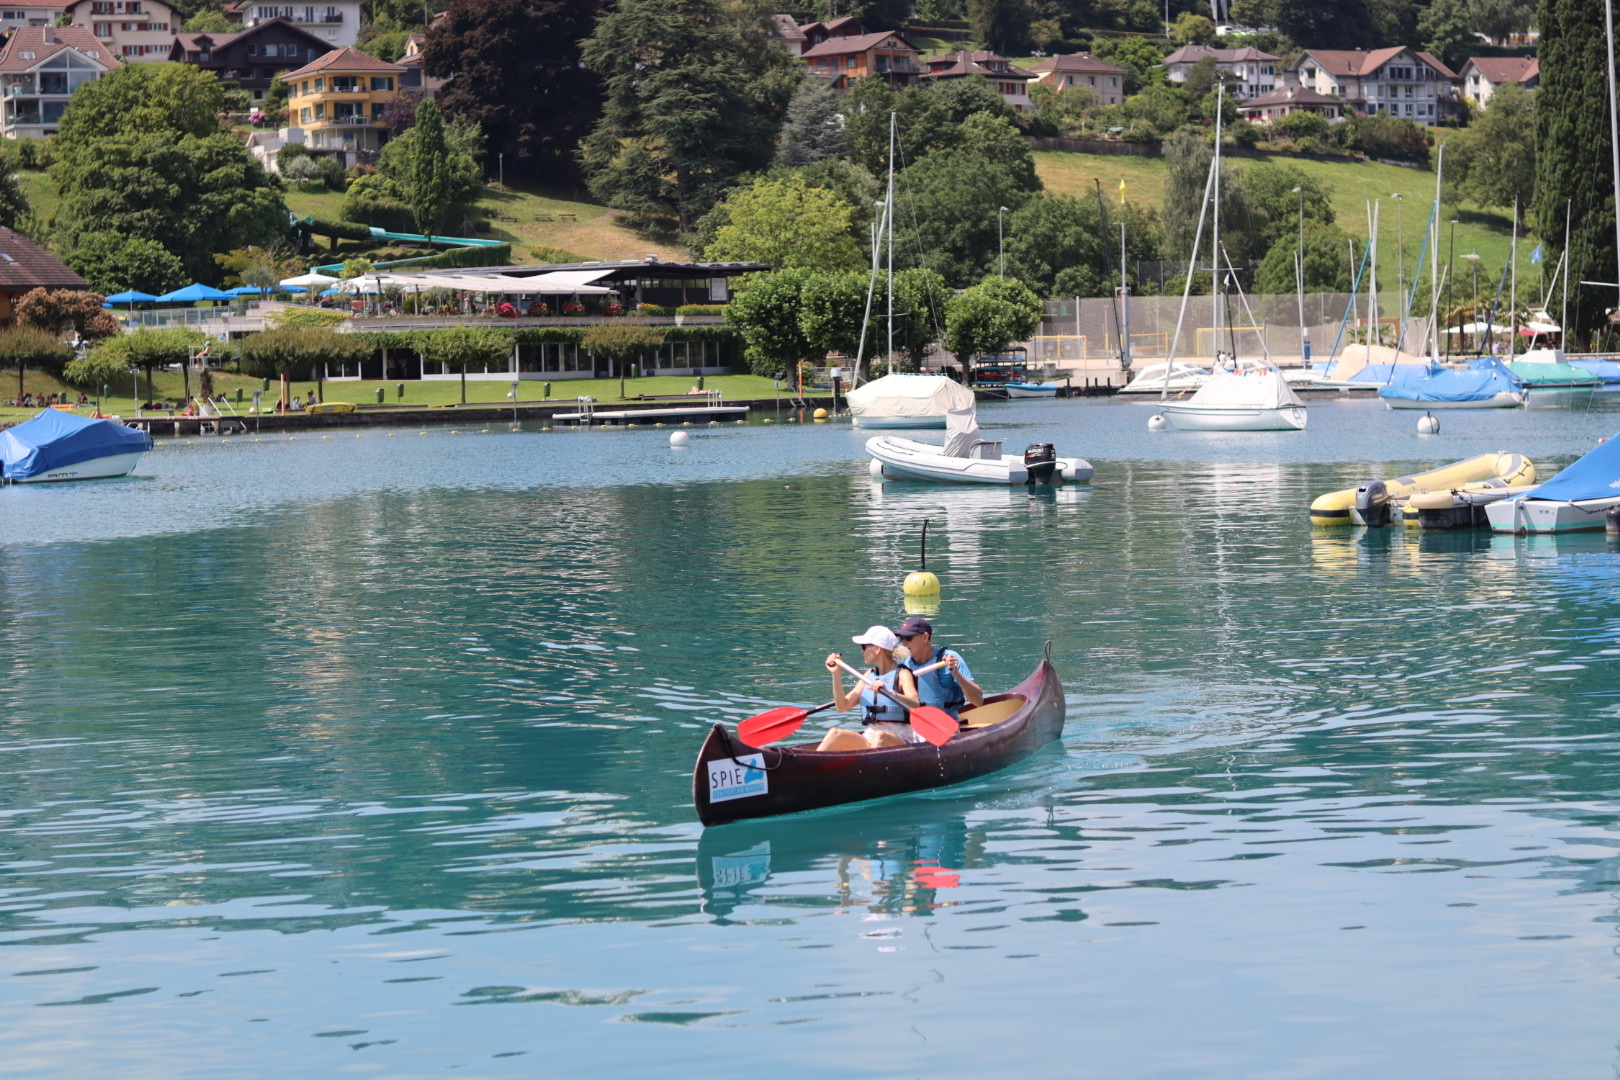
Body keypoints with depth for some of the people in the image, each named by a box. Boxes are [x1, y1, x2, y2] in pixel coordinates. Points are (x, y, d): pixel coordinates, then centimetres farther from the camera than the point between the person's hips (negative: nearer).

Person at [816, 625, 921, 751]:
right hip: (869, 738, 5)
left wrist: (888, 692, -37)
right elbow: (843, 706, 12)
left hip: (900, 740, -5)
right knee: (836, 733, -21)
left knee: (880, 736, -39)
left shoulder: (902, 675, -2)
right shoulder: (869, 676, 17)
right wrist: (836, 674, 3)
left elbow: (915, 705, -21)